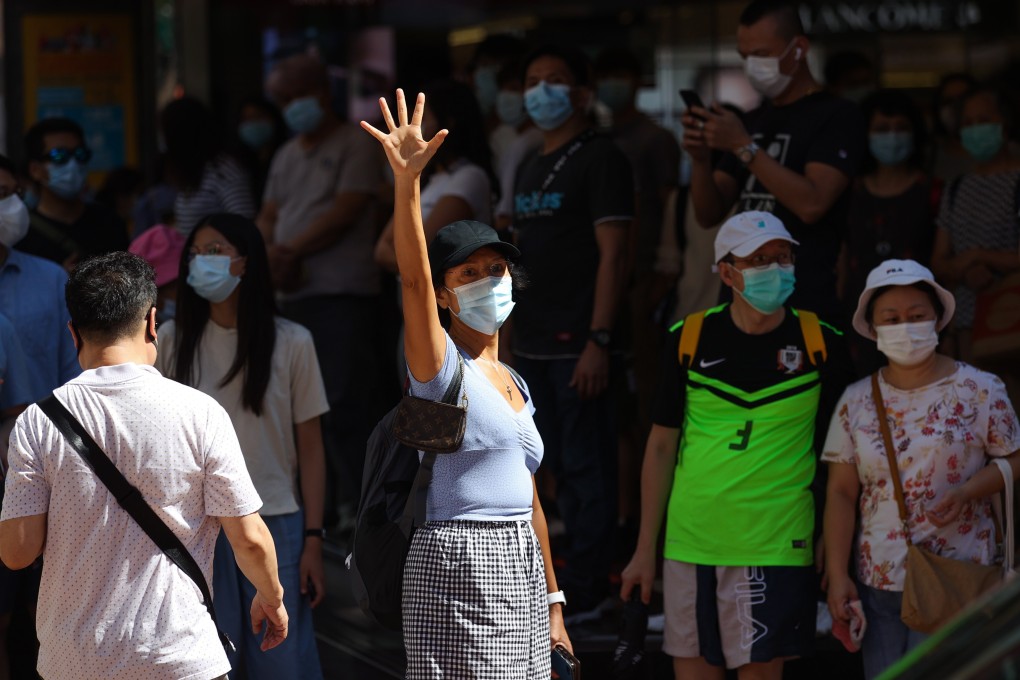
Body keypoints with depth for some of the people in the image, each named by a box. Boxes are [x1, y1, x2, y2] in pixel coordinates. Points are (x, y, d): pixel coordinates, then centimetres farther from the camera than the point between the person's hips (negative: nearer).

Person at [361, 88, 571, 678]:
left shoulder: (515, 386, 17)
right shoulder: (441, 367, -4)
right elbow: (413, 278, -22)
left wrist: (553, 603, 18)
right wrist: (407, 183, -34)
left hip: (521, 567, 7)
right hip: (459, 562, -7)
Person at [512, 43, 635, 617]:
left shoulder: (600, 159, -7)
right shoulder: (532, 170, 18)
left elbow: (613, 255, -13)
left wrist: (598, 341, -20)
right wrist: (508, 339, 16)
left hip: (577, 345, -8)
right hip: (535, 345, 8)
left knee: (586, 466, -4)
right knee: (563, 467, 12)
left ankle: (585, 589, -1)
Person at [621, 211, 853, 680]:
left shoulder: (822, 346, 0)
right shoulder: (689, 340, 3)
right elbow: (661, 447, 8)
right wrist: (645, 550, 7)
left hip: (777, 545, -2)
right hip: (691, 538, 2)